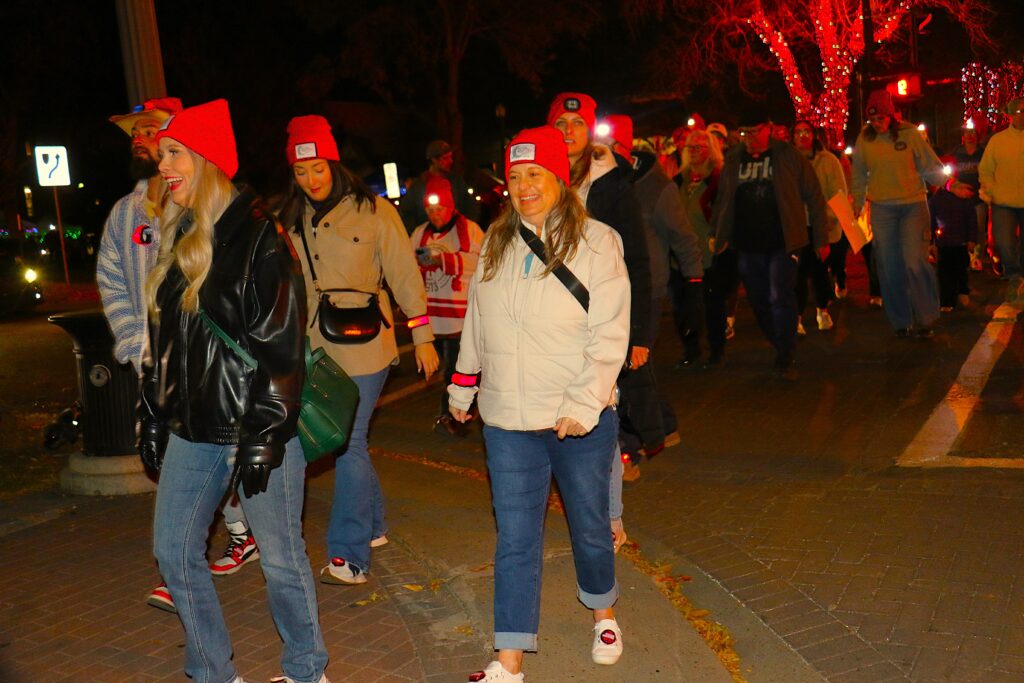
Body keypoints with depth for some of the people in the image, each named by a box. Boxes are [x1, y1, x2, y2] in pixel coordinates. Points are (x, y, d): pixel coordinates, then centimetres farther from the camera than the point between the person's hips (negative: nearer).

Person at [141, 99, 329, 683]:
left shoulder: (258, 234, -12)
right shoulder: (179, 237, 11)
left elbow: (280, 343, -17)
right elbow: (165, 339, 17)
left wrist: (262, 434, -19)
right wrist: (154, 417, 16)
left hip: (257, 424, -8)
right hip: (194, 429, 8)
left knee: (281, 557, 5)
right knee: (174, 551, 11)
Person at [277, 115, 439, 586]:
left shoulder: (373, 211, -4)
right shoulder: (293, 219, 10)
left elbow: (404, 276, -1)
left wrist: (423, 337, -2)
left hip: (362, 346, -5)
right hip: (314, 348, 5)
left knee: (349, 444, -7)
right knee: (346, 441, 13)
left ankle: (350, 554, 1)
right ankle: (373, 526, 31)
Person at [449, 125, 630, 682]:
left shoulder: (596, 242, -8)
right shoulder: (496, 243, 7)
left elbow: (609, 335, -12)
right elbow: (476, 324, 16)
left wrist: (582, 406, -20)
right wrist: (461, 389, 20)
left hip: (580, 421, -3)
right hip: (508, 422, 3)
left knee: (589, 528, 14)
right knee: (515, 541, 5)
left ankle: (603, 614, 42)